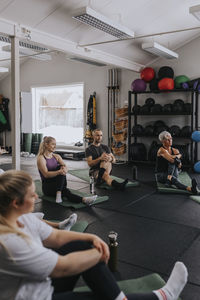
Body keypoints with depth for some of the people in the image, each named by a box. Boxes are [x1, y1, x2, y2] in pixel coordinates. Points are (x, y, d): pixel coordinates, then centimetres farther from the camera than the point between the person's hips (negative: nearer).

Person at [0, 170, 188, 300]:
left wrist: (92, 239, -10)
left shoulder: (22, 217, -4)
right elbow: (63, 267, -27)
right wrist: (100, 254, -13)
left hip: (44, 281, 9)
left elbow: (56, 237, 4)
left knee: (82, 245, -6)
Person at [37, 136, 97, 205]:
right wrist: (59, 172, -41)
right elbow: (46, 174, -22)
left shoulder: (57, 156, 12)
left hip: (58, 184, 5)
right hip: (47, 186, -5)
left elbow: (65, 166, -7)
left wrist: (64, 168, -34)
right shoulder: (41, 158, -7)